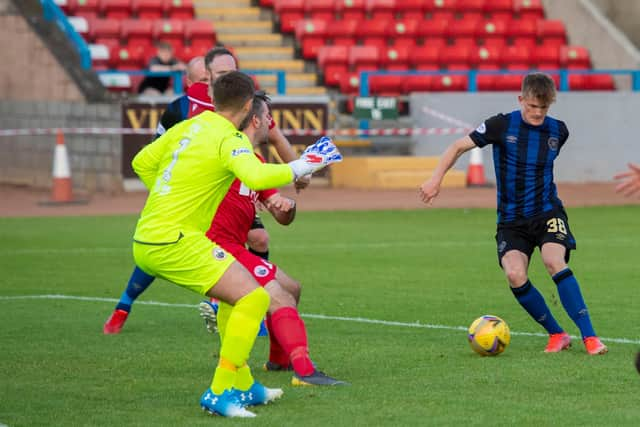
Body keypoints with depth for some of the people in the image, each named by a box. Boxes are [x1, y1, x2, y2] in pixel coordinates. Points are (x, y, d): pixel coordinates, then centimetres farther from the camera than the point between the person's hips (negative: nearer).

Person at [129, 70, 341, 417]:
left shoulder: (187, 128, 14)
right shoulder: (229, 140, -12)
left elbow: (141, 162, 25)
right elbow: (256, 177, -32)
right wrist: (300, 167, -17)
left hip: (146, 241, 10)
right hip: (174, 242, -10)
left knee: (238, 294, 24)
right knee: (253, 298, -13)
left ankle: (243, 386, 28)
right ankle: (219, 394, -13)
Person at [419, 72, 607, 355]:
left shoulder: (558, 131, 1)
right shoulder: (502, 125, -8)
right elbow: (460, 146, -1)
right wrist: (436, 179, -8)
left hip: (547, 212, 0)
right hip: (511, 219, 0)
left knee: (555, 262, -28)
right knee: (515, 276, -22)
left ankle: (589, 336, -25)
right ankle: (557, 334, -3)